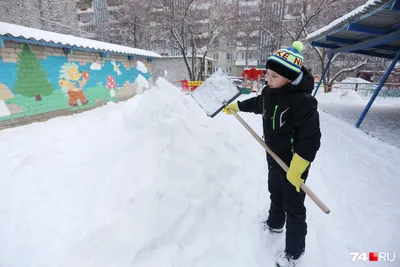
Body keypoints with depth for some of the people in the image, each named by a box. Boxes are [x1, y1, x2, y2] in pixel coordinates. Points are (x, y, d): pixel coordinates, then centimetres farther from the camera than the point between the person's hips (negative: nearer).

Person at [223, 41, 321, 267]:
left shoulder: (303, 102, -31)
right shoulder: (270, 92, -5)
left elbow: (310, 139, -29)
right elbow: (257, 104, 18)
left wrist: (296, 169, -26)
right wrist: (236, 106, 24)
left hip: (294, 163, -8)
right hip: (274, 157, 8)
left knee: (293, 205, 9)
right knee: (275, 193, 28)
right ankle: (275, 223, 55)